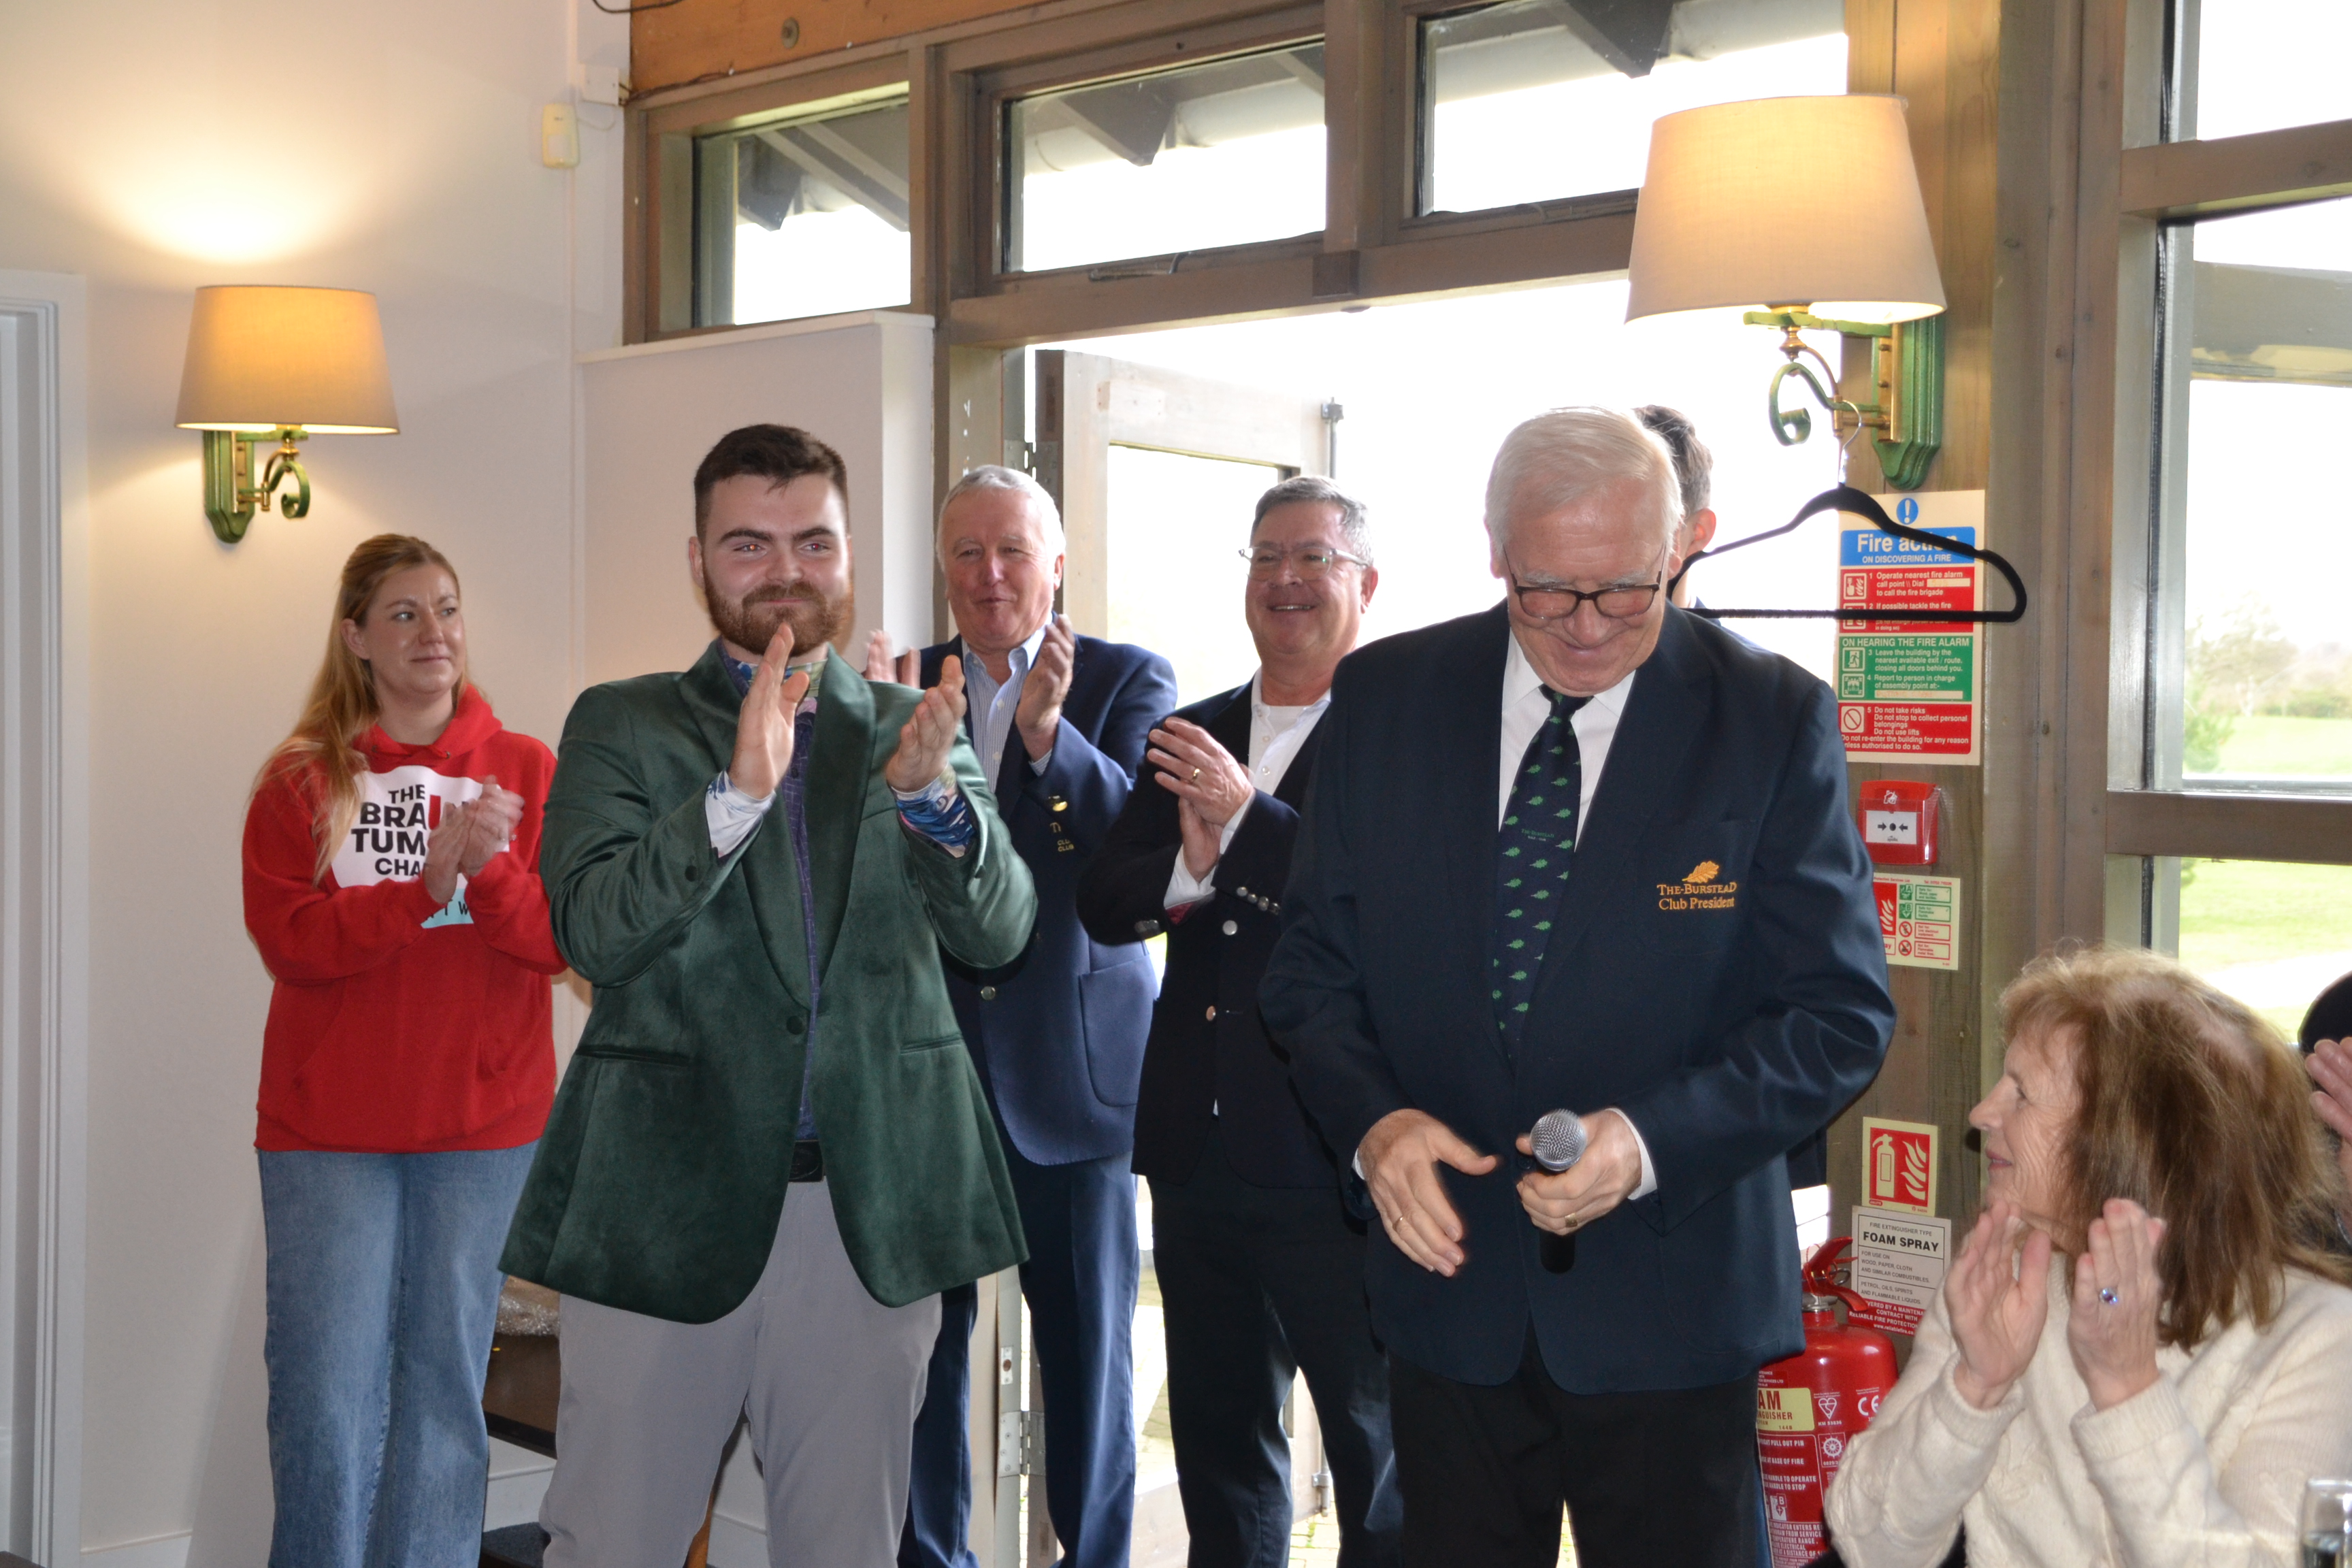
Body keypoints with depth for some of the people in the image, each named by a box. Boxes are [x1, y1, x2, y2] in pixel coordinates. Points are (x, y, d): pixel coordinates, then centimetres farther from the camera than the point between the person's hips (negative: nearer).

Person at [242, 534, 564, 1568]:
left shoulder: (528, 773, 7)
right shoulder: (300, 782, 5)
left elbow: (564, 939, -1)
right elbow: (288, 942, -7)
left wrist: (486, 870, -19)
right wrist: (428, 883, -17)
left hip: (485, 1129, 1)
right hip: (329, 1131, -1)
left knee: (446, 1384, 6)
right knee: (328, 1393, -1)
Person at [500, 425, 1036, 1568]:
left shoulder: (906, 729, 9)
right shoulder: (621, 726, 4)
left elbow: (1000, 932, -2)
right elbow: (592, 932, -11)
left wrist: (933, 792, -21)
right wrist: (736, 795, -25)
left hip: (871, 1210, 2)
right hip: (667, 1208, -2)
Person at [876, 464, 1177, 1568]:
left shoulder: (1126, 682, -1)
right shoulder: (900, 685, 7)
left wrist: (1050, 735, -31)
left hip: (1072, 1063, -2)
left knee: (1088, 1348, 7)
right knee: (924, 1340, 9)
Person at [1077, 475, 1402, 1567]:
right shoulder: (1193, 735, 12)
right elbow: (1101, 902, 5)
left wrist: (1247, 819, -25)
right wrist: (1191, 870, -14)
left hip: (1337, 1160, -6)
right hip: (1198, 1149, 7)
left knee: (1378, 1450, 7)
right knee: (1217, 1444, 20)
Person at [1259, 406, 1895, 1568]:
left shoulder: (1776, 720, -8)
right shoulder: (1385, 698, 0)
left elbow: (1841, 1014, -8)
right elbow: (1313, 962, 4)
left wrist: (1650, 1141, -22)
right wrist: (1371, 1120, -16)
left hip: (1668, 1307, -2)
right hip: (1447, 1281, 2)